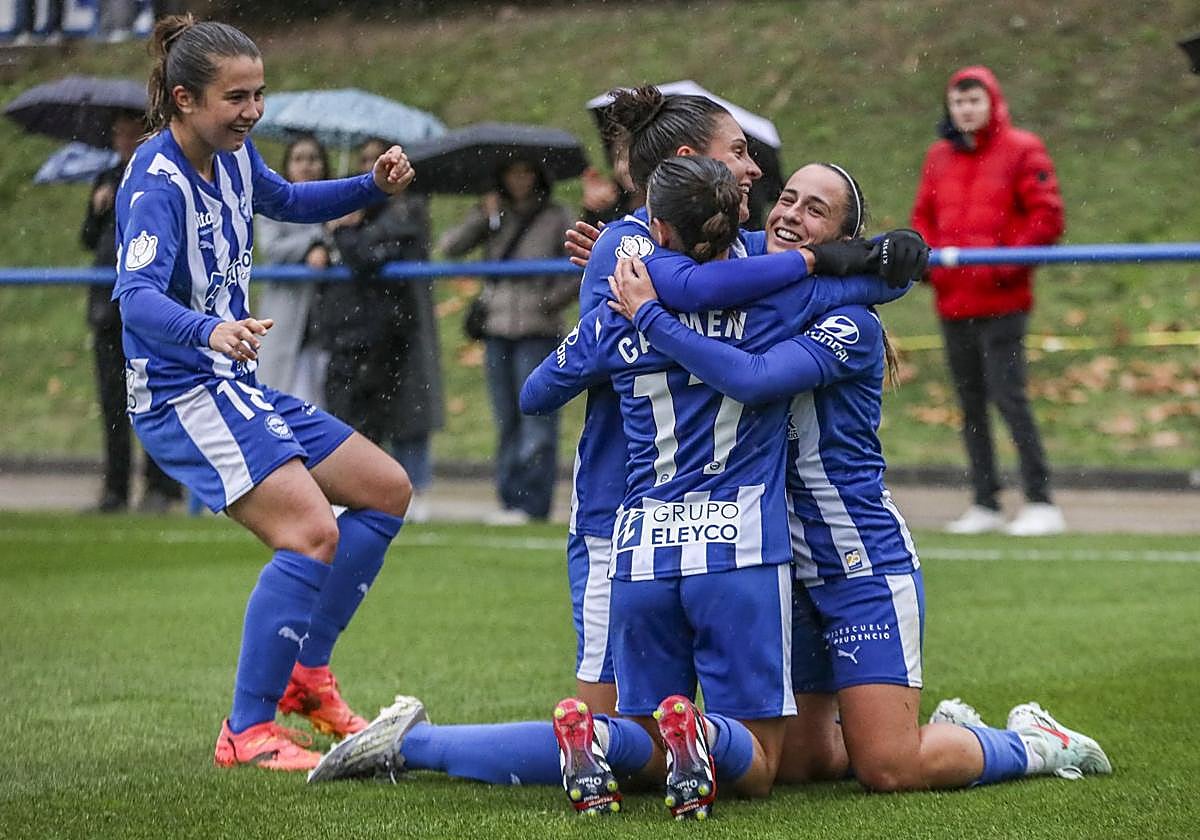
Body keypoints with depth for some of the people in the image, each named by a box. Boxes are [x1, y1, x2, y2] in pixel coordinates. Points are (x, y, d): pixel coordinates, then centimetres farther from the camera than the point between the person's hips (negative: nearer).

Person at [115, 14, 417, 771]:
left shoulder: (233, 156, 6)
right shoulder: (156, 184, -21)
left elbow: (288, 202, 30)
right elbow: (139, 298, -37)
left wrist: (372, 188, 13)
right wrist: (209, 330, -57)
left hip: (237, 386, 10)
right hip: (182, 395, -10)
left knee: (386, 491, 13)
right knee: (313, 533, -24)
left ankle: (306, 674, 21)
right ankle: (247, 733, -17)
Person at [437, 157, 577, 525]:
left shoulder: (556, 217, 3)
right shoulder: (495, 216, 12)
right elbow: (449, 246, 3)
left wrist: (552, 301, -10)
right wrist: (484, 216, -7)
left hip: (537, 331, -4)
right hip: (497, 330, 4)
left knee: (536, 419, -7)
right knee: (506, 420, 7)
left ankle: (532, 504, -7)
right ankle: (509, 498, 11)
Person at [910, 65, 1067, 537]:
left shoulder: (1021, 152, -3)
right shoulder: (939, 158, 13)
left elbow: (1047, 216, -7)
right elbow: (923, 216, 21)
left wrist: (1007, 263, -14)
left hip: (1002, 301, -6)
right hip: (952, 300, 6)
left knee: (1008, 396, -12)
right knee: (970, 404, 9)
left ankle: (1041, 502, -8)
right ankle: (985, 504, 16)